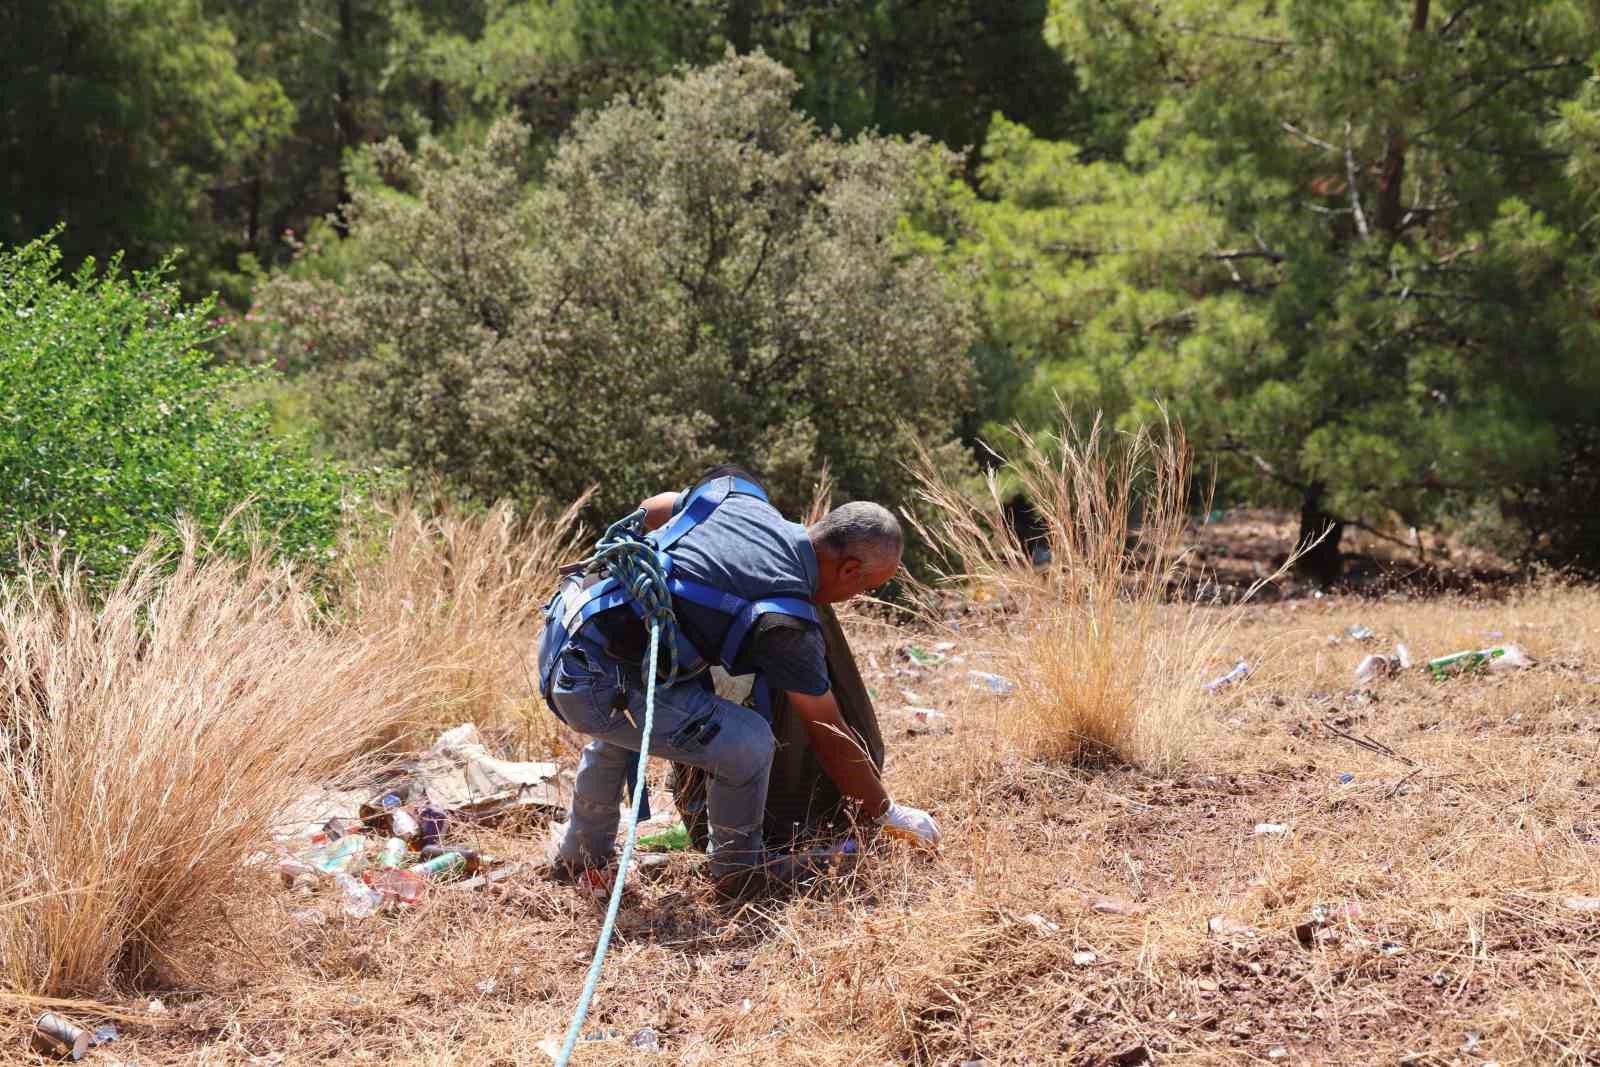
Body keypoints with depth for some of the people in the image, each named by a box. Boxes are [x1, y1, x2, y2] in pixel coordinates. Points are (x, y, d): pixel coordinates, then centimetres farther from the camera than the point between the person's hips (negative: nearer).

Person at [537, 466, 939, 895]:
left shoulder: (736, 492, 7)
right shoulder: (787, 622, -11)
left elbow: (650, 510, 27)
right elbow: (831, 739, -1)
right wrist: (890, 815, 12)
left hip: (561, 624, 9)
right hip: (597, 680, -9)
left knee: (622, 716, 38)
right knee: (749, 742, -7)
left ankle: (584, 853, 51)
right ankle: (738, 869, 15)